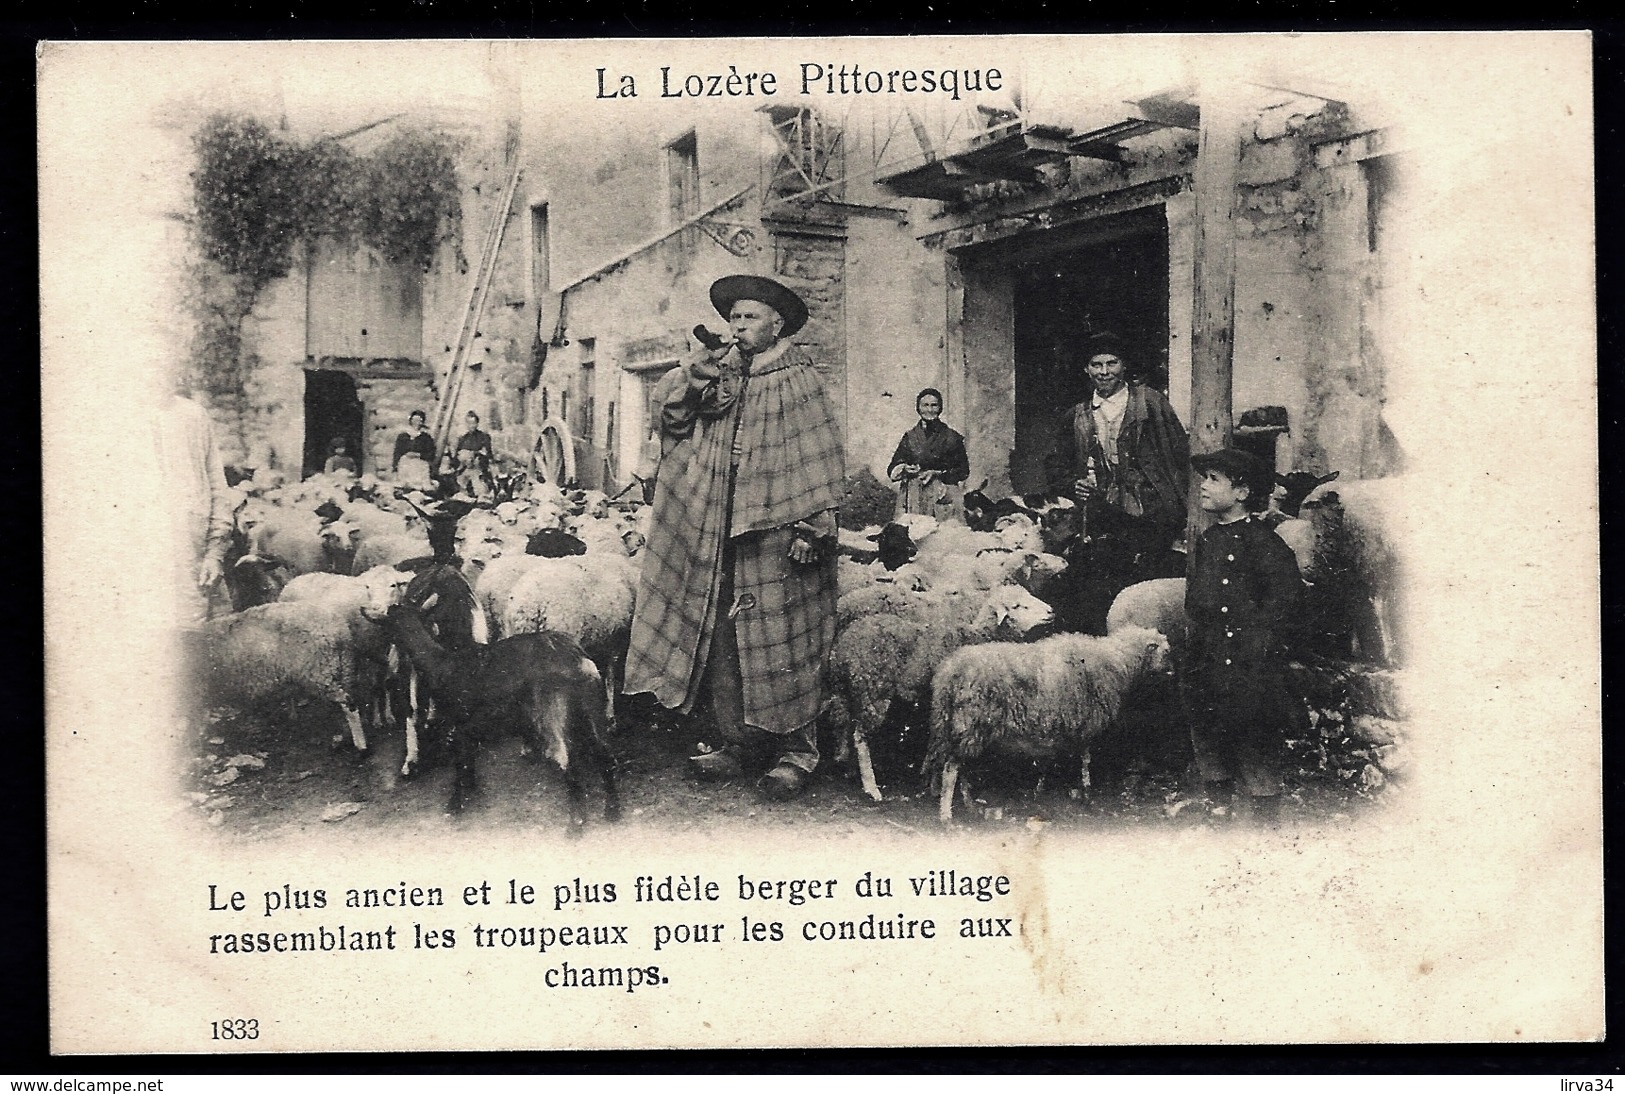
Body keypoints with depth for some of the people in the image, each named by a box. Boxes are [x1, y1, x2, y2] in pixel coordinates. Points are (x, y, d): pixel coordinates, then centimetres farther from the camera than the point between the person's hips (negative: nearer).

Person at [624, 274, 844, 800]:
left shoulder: (797, 379, -1)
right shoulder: (719, 372, 15)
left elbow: (820, 459, -5)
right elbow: (671, 412, 12)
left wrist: (812, 526, -13)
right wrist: (690, 380, -7)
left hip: (775, 532, -5)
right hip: (717, 531, 5)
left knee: (782, 641, -4)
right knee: (721, 639, 4)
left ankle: (795, 750, 3)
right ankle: (737, 744, 12)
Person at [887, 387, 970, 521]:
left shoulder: (951, 437, 9)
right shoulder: (909, 437, 15)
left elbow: (963, 471, 6)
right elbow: (892, 469, 14)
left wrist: (938, 474, -6)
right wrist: (904, 469, -7)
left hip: (942, 496, -2)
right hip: (913, 499, 2)